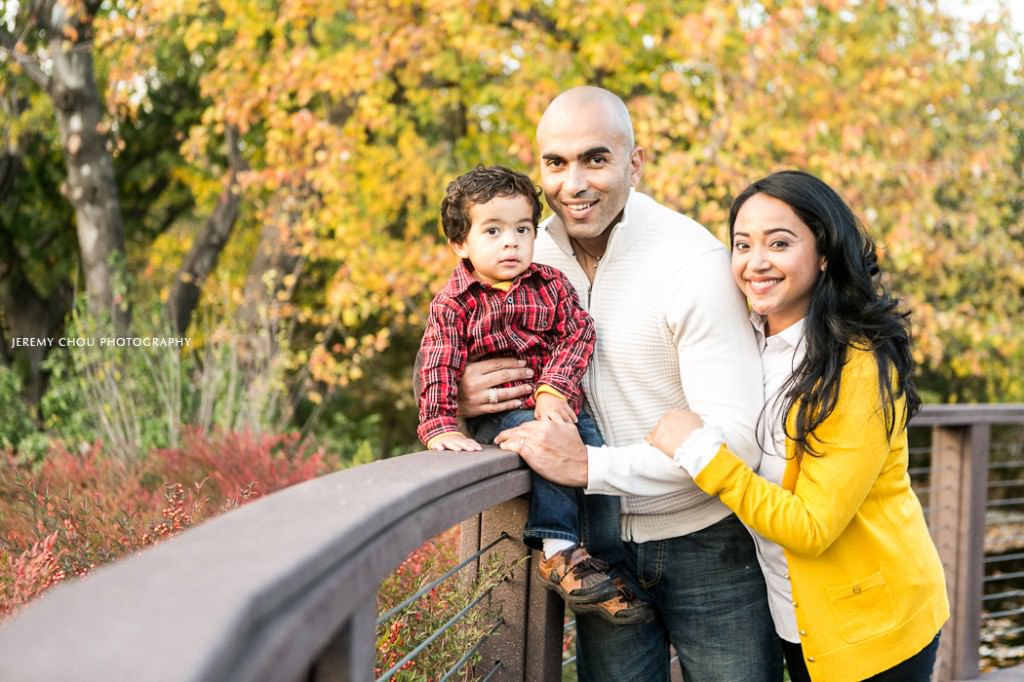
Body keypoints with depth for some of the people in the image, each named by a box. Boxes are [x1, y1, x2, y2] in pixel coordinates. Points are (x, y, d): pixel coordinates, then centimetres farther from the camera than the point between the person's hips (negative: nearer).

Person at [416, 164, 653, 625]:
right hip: (499, 416, -4)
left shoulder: (552, 285, 6)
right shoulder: (454, 303, -2)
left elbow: (577, 334, -4)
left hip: (559, 406, 4)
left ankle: (612, 570, 1)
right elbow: (438, 367, -10)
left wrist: (554, 390, -19)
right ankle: (558, 551, -29)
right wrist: (439, 427, -24)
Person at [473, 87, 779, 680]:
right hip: (603, 547, 5)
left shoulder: (694, 262, -21)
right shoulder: (531, 253, -3)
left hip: (709, 544, -4)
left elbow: (736, 438, -25)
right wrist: (465, 393, -15)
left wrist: (589, 465, -30)